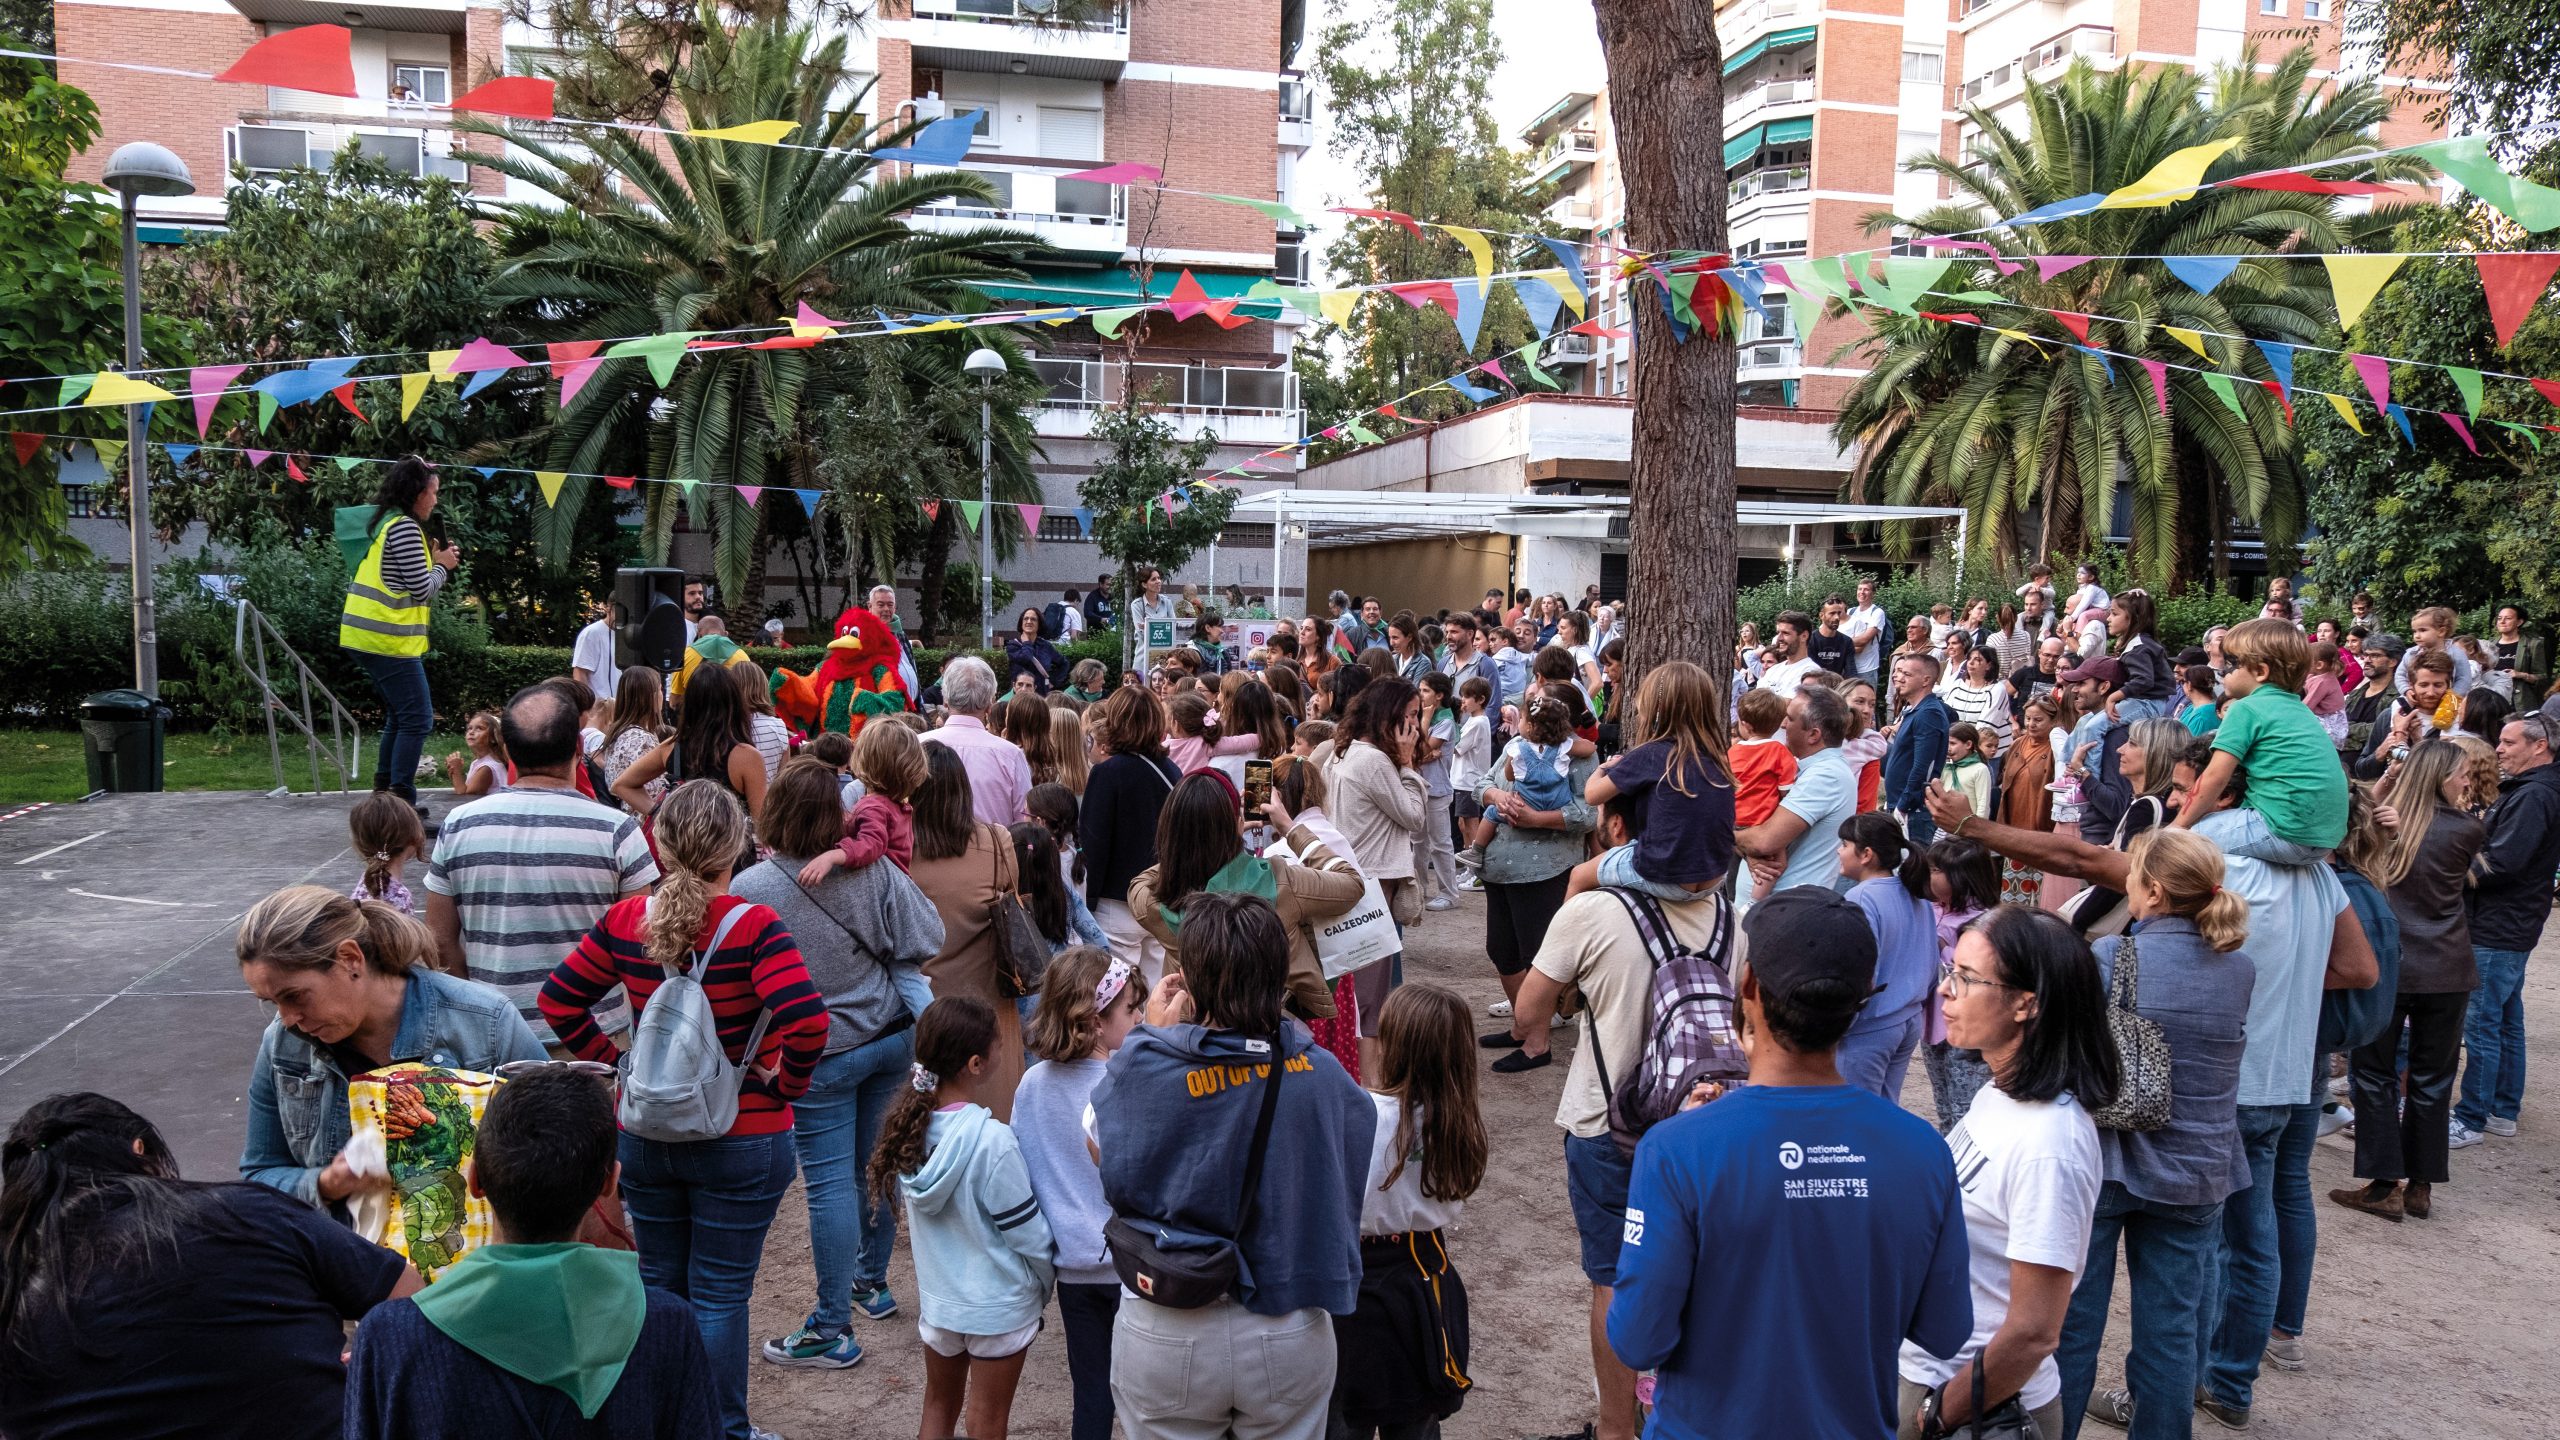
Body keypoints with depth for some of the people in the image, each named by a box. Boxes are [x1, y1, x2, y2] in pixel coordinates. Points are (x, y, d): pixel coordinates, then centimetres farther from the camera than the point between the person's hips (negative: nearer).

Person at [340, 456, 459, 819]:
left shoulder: (384, 522, 16)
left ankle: (384, 791, 24)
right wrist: (442, 566, 1)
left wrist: (434, 560, 11)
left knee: (400, 715, 19)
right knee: (417, 718, -7)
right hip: (389, 638, -10)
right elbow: (422, 589, -16)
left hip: (367, 635, 10)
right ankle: (400, 800, -8)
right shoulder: (405, 527, -14)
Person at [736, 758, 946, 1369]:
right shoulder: (873, 869, -7)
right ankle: (873, 1282, 36)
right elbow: (925, 939, -5)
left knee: (831, 1183, 1)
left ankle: (832, 1330, 8)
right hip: (892, 1036, 5)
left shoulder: (751, 889, -17)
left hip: (820, 1054, -4)